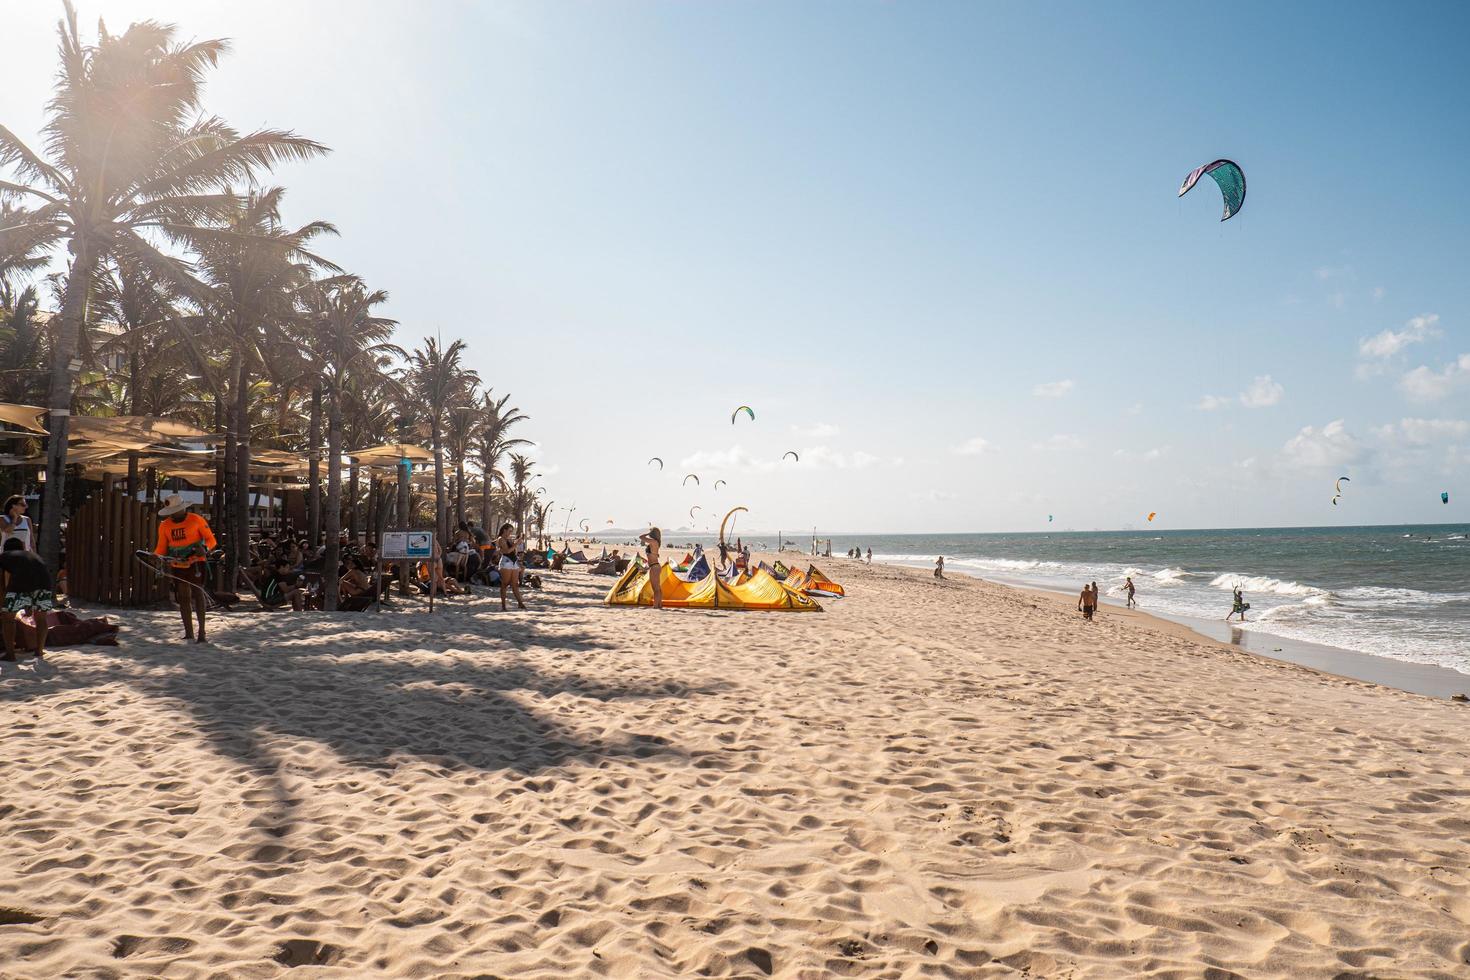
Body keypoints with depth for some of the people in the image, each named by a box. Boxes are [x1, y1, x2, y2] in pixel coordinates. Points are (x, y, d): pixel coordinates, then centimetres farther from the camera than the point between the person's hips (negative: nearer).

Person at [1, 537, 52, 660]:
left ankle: (10, 654, 13)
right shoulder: (33, 555, 38)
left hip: (20, 582, -3)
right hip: (44, 581, 3)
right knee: (41, 619, 23)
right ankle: (39, 652, 25)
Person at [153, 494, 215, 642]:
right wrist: (155, 557, -12)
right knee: (183, 597, 4)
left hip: (196, 562, -4)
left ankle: (202, 632, -17)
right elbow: (161, 549, 10)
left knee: (197, 593, -16)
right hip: (177, 565, 5)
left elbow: (211, 539, -3)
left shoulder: (196, 520, -5)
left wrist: (204, 548, -24)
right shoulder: (164, 526, 7)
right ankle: (189, 633, 10)